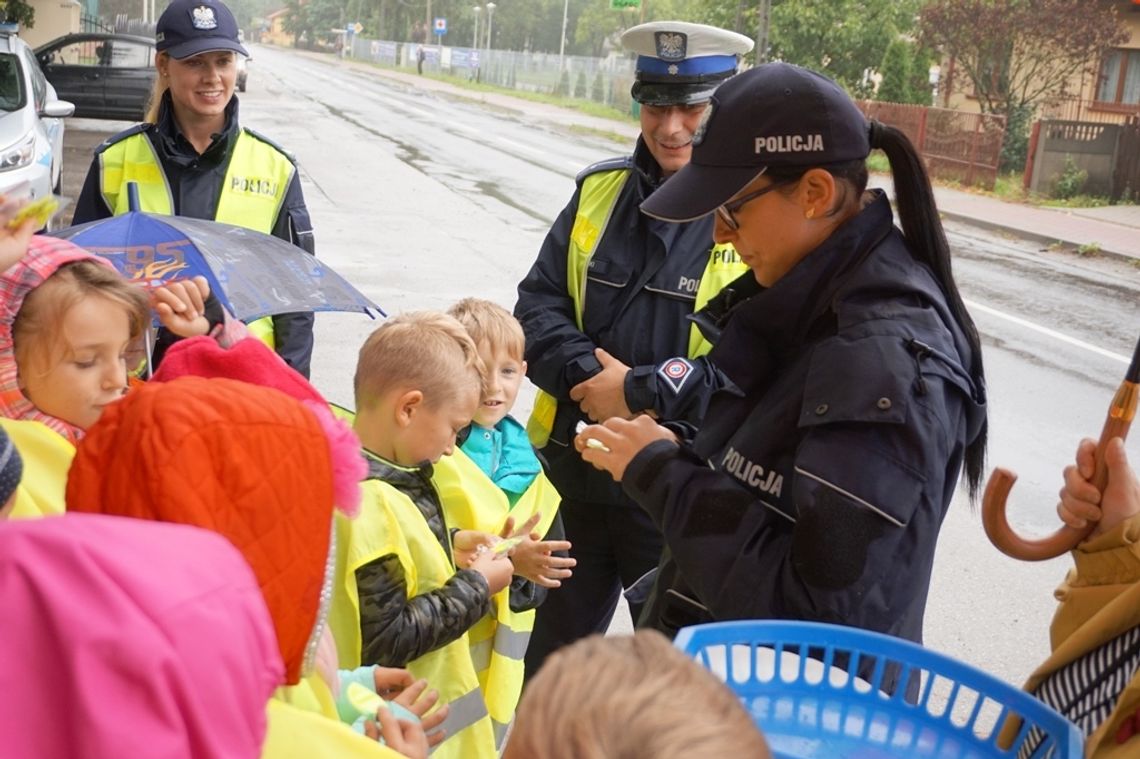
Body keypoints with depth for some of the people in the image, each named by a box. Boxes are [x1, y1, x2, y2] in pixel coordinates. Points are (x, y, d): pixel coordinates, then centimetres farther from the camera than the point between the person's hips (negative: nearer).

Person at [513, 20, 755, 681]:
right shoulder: (599, 191, 5)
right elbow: (538, 304, 3)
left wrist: (644, 391, -21)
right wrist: (587, 376, -14)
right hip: (571, 472, 5)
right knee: (553, 648, 23)